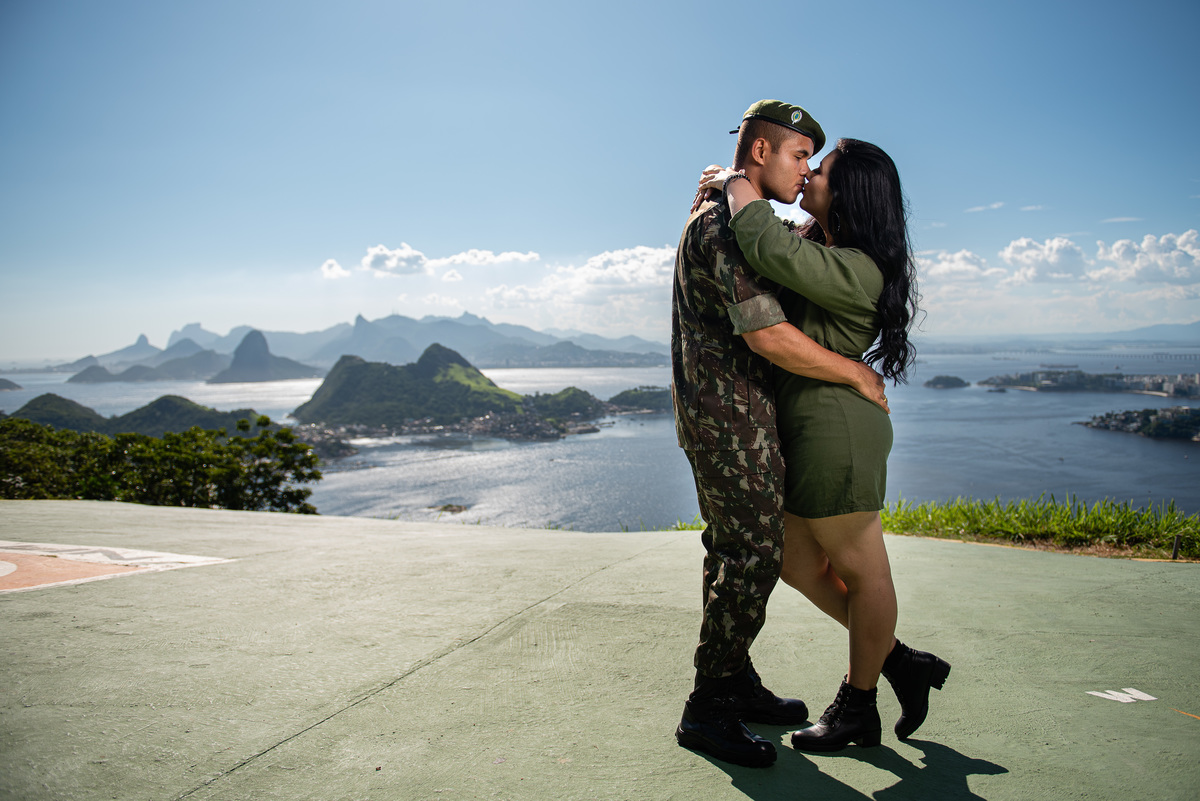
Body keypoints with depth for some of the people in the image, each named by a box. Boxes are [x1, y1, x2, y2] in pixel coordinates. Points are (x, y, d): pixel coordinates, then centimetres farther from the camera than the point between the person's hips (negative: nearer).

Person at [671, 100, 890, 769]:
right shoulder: (726, 224, -16)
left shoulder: (724, 217, 18)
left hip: (722, 415, 11)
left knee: (735, 551, 15)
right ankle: (707, 709, 3)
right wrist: (855, 372, -14)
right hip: (731, 417, -11)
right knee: (753, 556, -7)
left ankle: (737, 684, 27)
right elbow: (767, 335, -24)